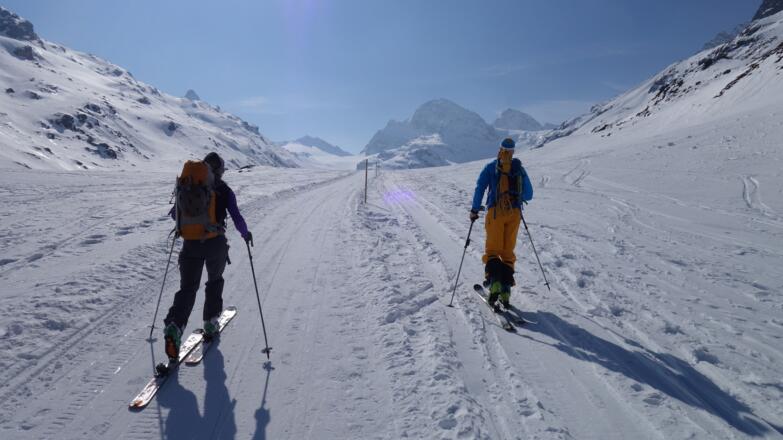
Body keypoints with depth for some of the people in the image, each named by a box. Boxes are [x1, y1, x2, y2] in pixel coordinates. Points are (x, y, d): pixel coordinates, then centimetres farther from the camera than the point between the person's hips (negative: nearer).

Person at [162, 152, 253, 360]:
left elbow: (175, 214, 12)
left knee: (188, 288, 4)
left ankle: (174, 326, -16)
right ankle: (210, 323, 24)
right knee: (215, 281, 22)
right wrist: (245, 233, 9)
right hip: (216, 244, -1)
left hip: (191, 243, 2)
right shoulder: (224, 189, -2)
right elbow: (236, 217, -8)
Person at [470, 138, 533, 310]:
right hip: (514, 213, 3)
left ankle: (494, 282, -20)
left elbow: (480, 187, -8)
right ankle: (506, 290, 6)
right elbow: (529, 195, 12)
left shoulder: (491, 167, 2)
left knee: (492, 249, 3)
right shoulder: (520, 169, 9)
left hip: (496, 211, -2)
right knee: (508, 251, 9)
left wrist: (474, 209, -1)